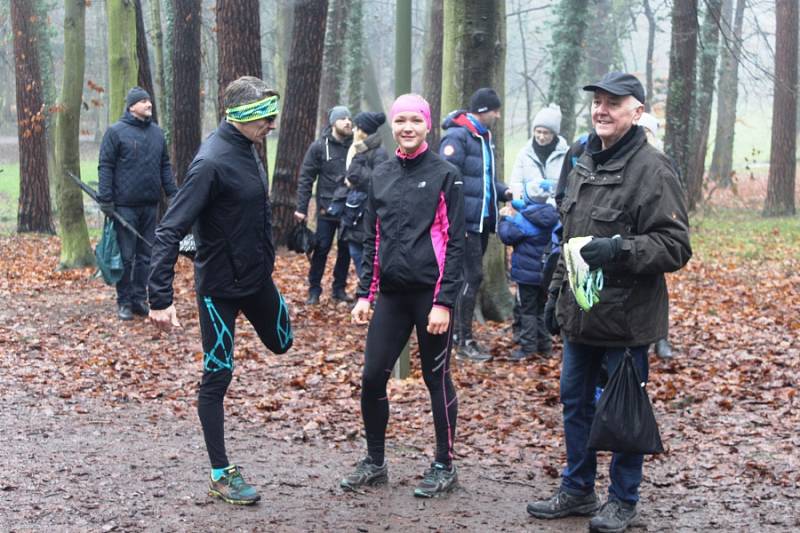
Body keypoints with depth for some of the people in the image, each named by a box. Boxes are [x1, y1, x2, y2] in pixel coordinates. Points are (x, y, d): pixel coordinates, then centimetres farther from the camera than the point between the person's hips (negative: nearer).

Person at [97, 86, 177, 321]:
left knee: (146, 255, 9)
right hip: (125, 205, -5)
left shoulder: (157, 132, 12)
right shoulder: (116, 131, -5)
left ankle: (140, 298, 17)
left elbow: (165, 166, 17)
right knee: (126, 256, 0)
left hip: (150, 205, 5)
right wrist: (106, 199, -12)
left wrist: (172, 193, 9)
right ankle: (124, 301, 8)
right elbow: (105, 167, -7)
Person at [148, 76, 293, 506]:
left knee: (281, 343, 24)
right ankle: (221, 474, 15)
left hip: (258, 277, 8)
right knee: (218, 375, 3)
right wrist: (161, 299, -31)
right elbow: (169, 231, -27)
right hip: (221, 287, -8)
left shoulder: (247, 149, 1)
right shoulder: (211, 162, -25)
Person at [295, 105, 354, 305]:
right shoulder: (319, 147, -3)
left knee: (345, 250, 8)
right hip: (327, 208, -2)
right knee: (321, 249, 1)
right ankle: (314, 290, 12)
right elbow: (306, 178, -2)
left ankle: (339, 288, 20)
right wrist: (302, 208, -7)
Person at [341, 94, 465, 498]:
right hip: (391, 294, 5)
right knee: (372, 377, 3)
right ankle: (375, 462, 19)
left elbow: (454, 243, -8)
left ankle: (444, 466, 18)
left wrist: (444, 301, -14)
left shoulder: (445, 174, -5)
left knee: (436, 378, 4)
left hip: (431, 294, -4)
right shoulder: (381, 175, 9)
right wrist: (364, 294, 7)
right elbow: (372, 240, 13)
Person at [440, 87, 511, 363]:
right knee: (472, 276, -8)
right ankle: (465, 342, -2)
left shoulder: (484, 137, 16)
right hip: (465, 222, -9)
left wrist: (504, 192, 3)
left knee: (471, 276, 13)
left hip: (482, 220, 9)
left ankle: (459, 331, 23)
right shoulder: (457, 136, -13)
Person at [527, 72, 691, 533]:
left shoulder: (652, 169, -14)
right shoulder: (585, 163, 13)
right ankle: (577, 490, 30)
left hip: (627, 317, -8)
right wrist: (557, 292, 21)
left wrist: (619, 249, -28)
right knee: (575, 401, 15)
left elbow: (676, 246, -16)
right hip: (580, 313, 8)